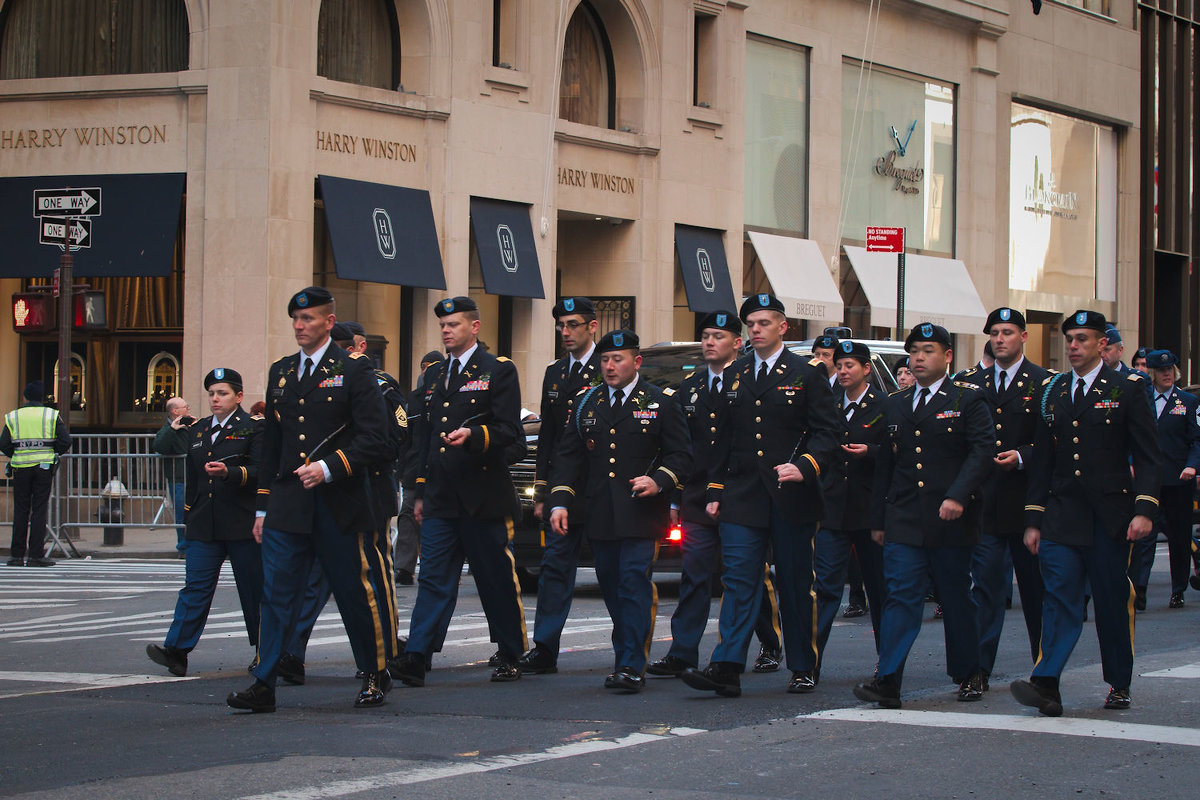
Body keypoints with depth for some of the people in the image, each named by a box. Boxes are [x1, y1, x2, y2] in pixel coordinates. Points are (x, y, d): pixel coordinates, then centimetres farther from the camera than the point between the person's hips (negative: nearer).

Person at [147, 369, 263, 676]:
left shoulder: (252, 428, -1)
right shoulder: (197, 431, 17)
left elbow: (259, 474, -10)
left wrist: (229, 472, -27)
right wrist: (189, 520, 20)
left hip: (241, 524, -4)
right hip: (204, 526, 5)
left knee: (253, 590, 2)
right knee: (195, 586, -4)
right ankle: (176, 651, -12)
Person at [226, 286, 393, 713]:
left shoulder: (353, 369, -2)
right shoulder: (280, 372, 15)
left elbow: (375, 439, -8)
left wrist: (329, 467, -19)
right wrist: (263, 507, 16)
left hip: (340, 503, -4)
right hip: (287, 506, 4)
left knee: (355, 593, 4)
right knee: (276, 593, -3)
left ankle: (375, 675, 20)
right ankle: (264, 685, -4)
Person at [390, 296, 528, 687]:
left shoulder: (499, 371, 0)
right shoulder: (434, 375, 18)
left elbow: (509, 430, -8)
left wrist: (473, 435, -26)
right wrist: (420, 491, 16)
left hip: (484, 498, -5)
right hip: (440, 500, 5)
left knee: (497, 580, 4)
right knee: (434, 578, -3)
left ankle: (511, 656, 16)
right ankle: (415, 658, -11)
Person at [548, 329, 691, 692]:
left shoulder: (662, 402, 3)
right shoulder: (586, 402, 13)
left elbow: (681, 455, 2)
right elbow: (568, 455, 12)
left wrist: (659, 481, -17)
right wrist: (560, 502, 2)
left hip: (642, 514, -5)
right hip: (600, 517, 5)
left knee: (635, 583, -12)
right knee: (611, 588, 8)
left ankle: (631, 667, -14)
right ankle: (627, 657, 18)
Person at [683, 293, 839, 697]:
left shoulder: (807, 373, 1)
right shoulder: (735, 374, 14)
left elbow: (826, 431, -5)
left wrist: (804, 466, -22)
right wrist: (715, 490, 11)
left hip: (791, 498, -3)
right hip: (741, 496, 3)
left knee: (796, 584, 5)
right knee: (738, 580, -6)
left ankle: (803, 668, 16)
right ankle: (726, 668, -13)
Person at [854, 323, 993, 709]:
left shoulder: (968, 400, 1)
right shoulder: (895, 405, 15)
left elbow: (981, 453, -10)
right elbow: (884, 466, 18)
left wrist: (957, 496, -23)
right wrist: (878, 519, 15)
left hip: (951, 521, -3)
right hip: (903, 520, 3)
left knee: (957, 599, 8)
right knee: (900, 596, -8)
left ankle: (968, 674, 23)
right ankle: (887, 681, -15)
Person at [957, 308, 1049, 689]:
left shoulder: (1044, 383, 0)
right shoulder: (972, 383, 11)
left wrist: (1022, 456, -18)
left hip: (1028, 501, -2)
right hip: (984, 501, 2)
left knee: (1035, 585, 9)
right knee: (986, 585, -3)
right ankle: (978, 669, -5)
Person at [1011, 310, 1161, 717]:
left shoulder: (1127, 389, 1)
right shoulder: (1051, 392, 12)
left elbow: (1147, 456, -2)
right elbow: (1042, 460, 14)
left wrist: (1145, 509, -14)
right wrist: (1033, 519, 9)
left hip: (1109, 516, -2)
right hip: (1061, 516, 2)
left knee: (1113, 603, 5)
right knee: (1060, 599, -8)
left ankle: (1119, 684, 20)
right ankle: (1046, 686, -19)